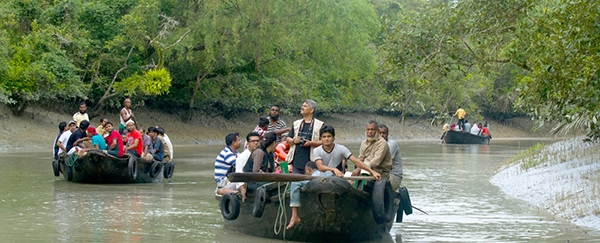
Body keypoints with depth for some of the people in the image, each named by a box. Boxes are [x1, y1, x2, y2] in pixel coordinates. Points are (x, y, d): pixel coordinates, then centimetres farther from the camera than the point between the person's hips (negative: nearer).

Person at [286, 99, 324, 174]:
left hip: (311, 162, -4)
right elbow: (287, 139, 19)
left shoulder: (319, 125, 2)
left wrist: (311, 143, -17)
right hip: (296, 161, 4)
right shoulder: (296, 124, 18)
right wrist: (293, 141, -3)